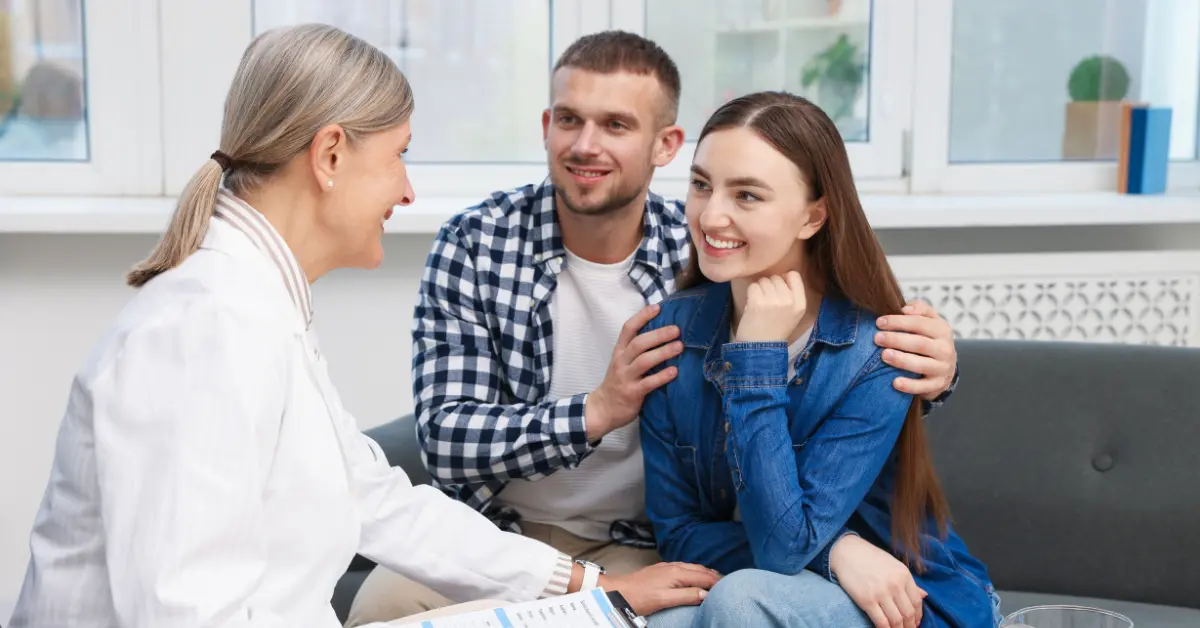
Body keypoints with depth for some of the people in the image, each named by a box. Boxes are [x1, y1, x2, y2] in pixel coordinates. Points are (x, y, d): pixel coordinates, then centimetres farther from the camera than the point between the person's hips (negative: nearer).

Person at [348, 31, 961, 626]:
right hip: (496, 532, 1)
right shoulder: (473, 244, -9)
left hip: (639, 548, 0)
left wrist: (926, 368, -24)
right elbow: (443, 439, -15)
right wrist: (598, 411, -29)